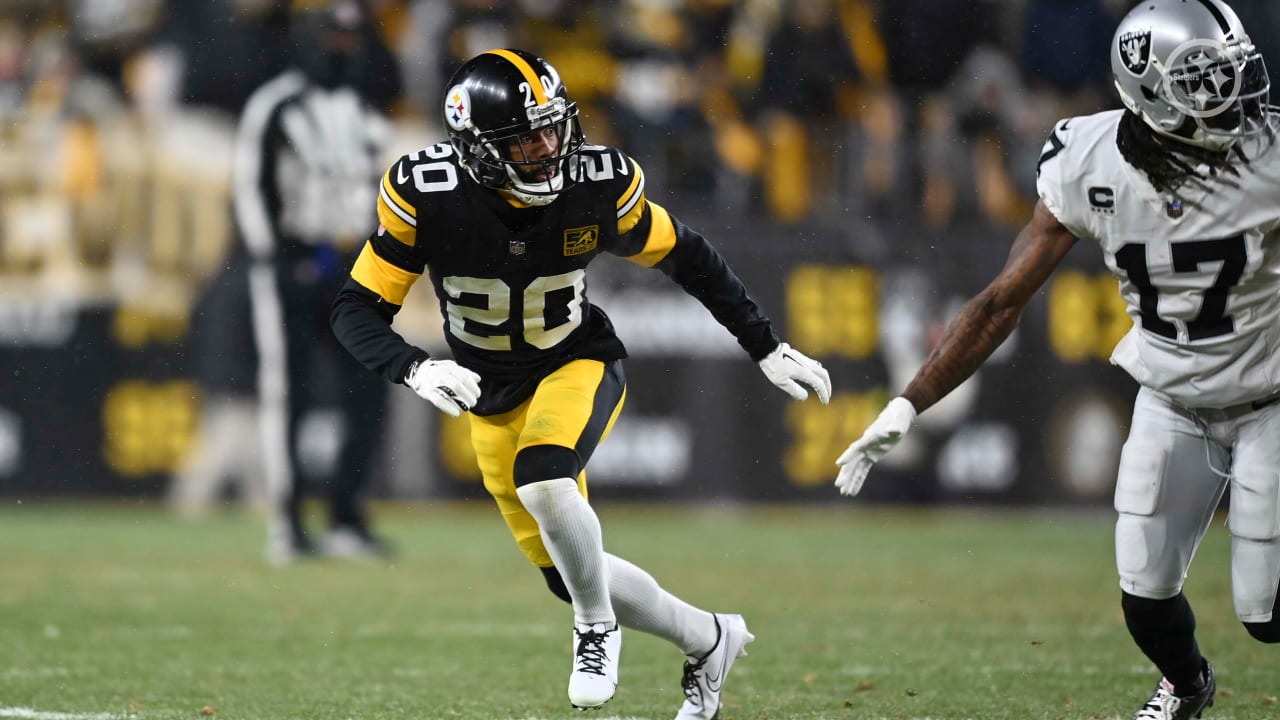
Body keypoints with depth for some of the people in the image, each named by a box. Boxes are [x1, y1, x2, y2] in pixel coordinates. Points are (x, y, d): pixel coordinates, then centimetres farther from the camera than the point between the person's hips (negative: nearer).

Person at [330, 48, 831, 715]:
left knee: (542, 479, -34)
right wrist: (415, 369, -38)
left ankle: (598, 629, -9)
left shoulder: (598, 184, -21)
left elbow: (685, 256, -3)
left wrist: (766, 348, 0)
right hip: (494, 398, 2)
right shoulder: (427, 193, -24)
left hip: (579, 365, -2)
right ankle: (708, 640, 31)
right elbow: (356, 310, -18)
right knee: (570, 577, 6)